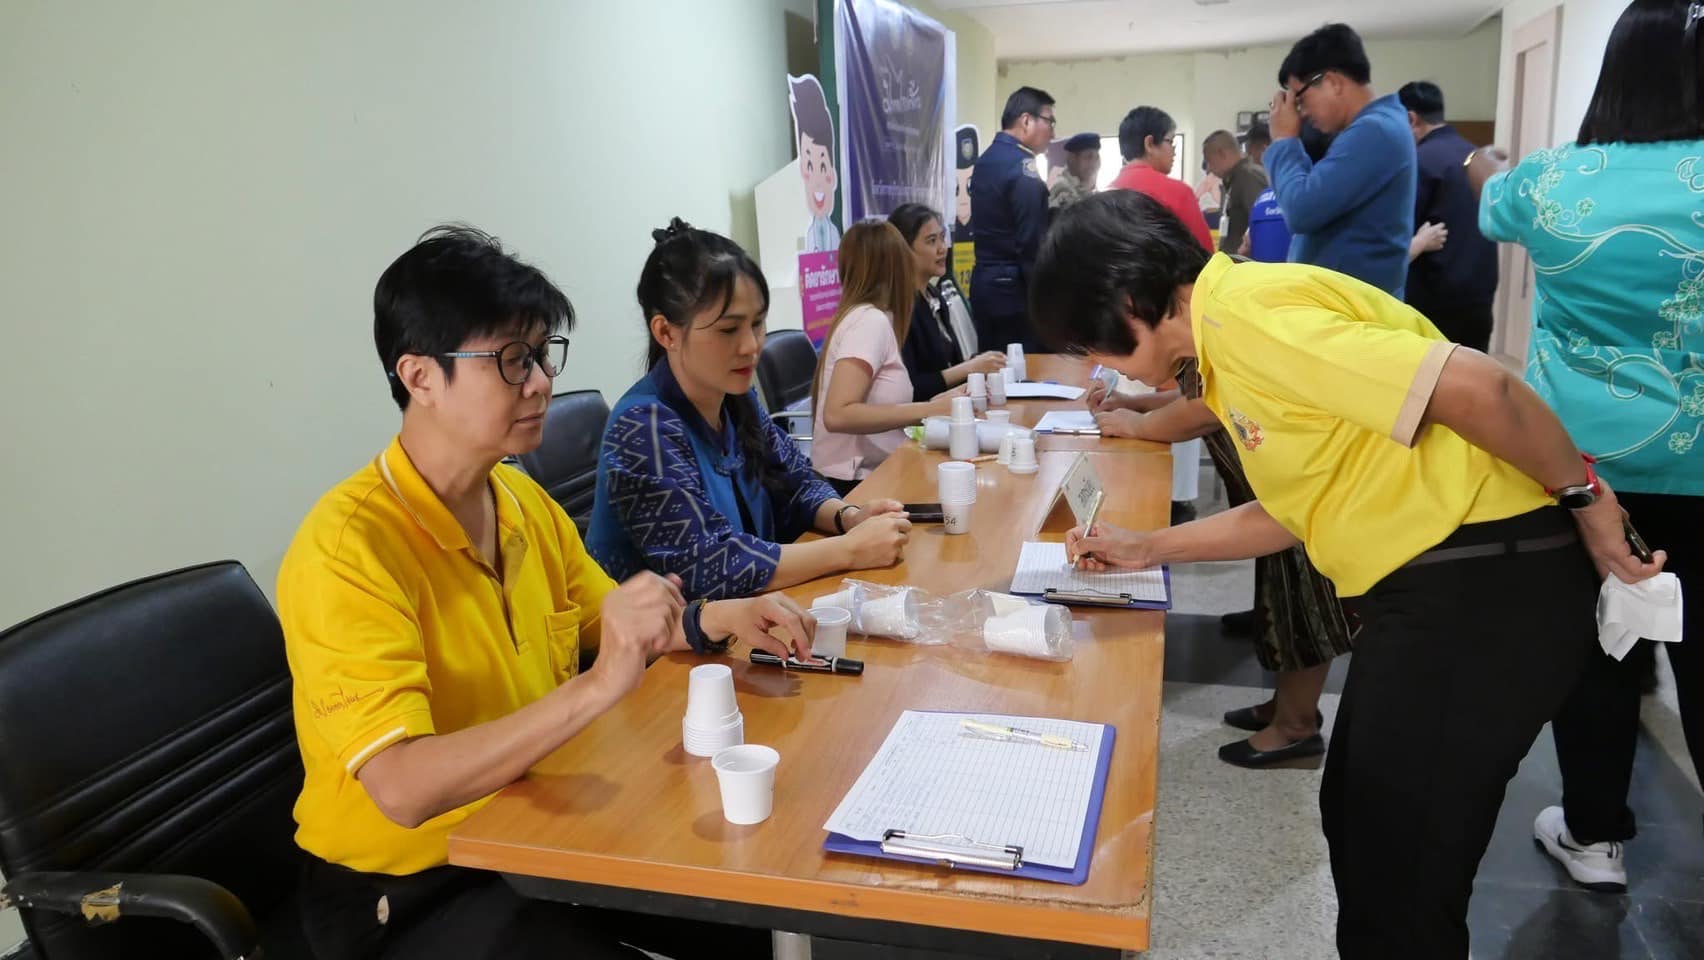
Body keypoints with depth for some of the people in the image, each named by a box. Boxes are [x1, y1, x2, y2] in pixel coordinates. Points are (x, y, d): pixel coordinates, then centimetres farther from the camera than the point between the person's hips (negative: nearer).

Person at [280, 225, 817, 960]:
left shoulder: (524, 500, -2)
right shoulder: (347, 549, -24)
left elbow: (611, 627, 14)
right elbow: (403, 791, -32)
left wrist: (714, 620, -4)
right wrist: (595, 688, -40)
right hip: (405, 890, -6)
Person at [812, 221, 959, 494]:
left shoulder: (866, 317, 11)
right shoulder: (870, 320, -14)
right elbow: (837, 415, -25)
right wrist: (930, 410, -24)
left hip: (871, 472, 8)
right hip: (854, 482, -8)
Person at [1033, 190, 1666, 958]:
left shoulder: (1243, 314, -19)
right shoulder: (1227, 338, 12)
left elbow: (1475, 387, -26)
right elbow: (1300, 508, 18)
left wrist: (1581, 497, -12)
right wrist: (1150, 549, 18)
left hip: (1485, 581, -10)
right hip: (1432, 586, 10)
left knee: (1401, 868, 3)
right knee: (1359, 817, 23)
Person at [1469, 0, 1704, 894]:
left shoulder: (1550, 177, -4)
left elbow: (1492, 209, 19)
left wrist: (1482, 169, 40)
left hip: (1576, 458, 1)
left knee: (1594, 644, 12)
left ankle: (1593, 835, 24)